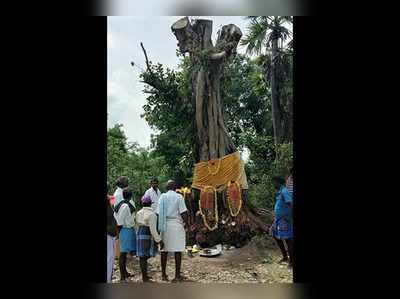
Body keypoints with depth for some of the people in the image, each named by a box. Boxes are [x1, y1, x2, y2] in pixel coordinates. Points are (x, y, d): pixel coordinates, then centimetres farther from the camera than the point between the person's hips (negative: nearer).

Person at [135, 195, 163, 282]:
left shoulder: (138, 213, 10)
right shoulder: (151, 214, -14)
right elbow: (153, 229, -16)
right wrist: (158, 239, -11)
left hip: (140, 234, 7)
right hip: (147, 236, -7)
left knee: (142, 256, 12)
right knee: (144, 256, -2)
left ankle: (144, 275, 23)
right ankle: (145, 278, 4)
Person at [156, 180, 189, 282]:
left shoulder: (162, 197, 6)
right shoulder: (178, 197, -5)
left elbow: (158, 213, 5)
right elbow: (183, 212, -10)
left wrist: (160, 225, 13)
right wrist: (186, 223, 3)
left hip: (164, 226, 4)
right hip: (176, 225, -4)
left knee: (164, 250, 11)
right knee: (178, 250, 3)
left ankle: (164, 275, 19)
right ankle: (177, 276, 7)